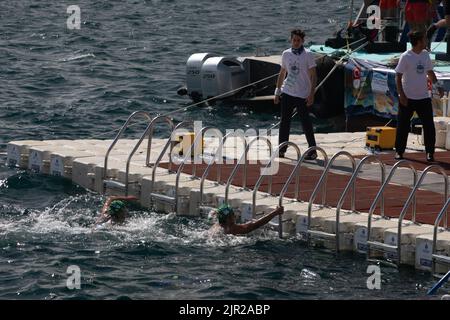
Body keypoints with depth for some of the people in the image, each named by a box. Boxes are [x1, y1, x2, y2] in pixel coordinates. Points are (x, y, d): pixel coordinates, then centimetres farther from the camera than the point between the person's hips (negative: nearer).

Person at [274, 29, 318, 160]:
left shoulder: (308, 55, -6)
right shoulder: (286, 54, 7)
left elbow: (313, 76, -5)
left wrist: (311, 94, -12)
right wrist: (277, 91, 14)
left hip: (302, 95, -4)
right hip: (287, 93, 4)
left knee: (306, 123, -3)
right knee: (284, 122, 6)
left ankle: (313, 151, 4)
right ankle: (282, 149, 13)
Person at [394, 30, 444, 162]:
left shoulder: (425, 54, 7)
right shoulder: (406, 57, -11)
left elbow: (430, 72, 19)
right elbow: (398, 77, -9)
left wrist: (437, 86, 8)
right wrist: (401, 95, -15)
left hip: (423, 97, 5)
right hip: (408, 98, -5)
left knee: (429, 126, 0)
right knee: (403, 126, 4)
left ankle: (430, 152, 9)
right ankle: (399, 151, 15)